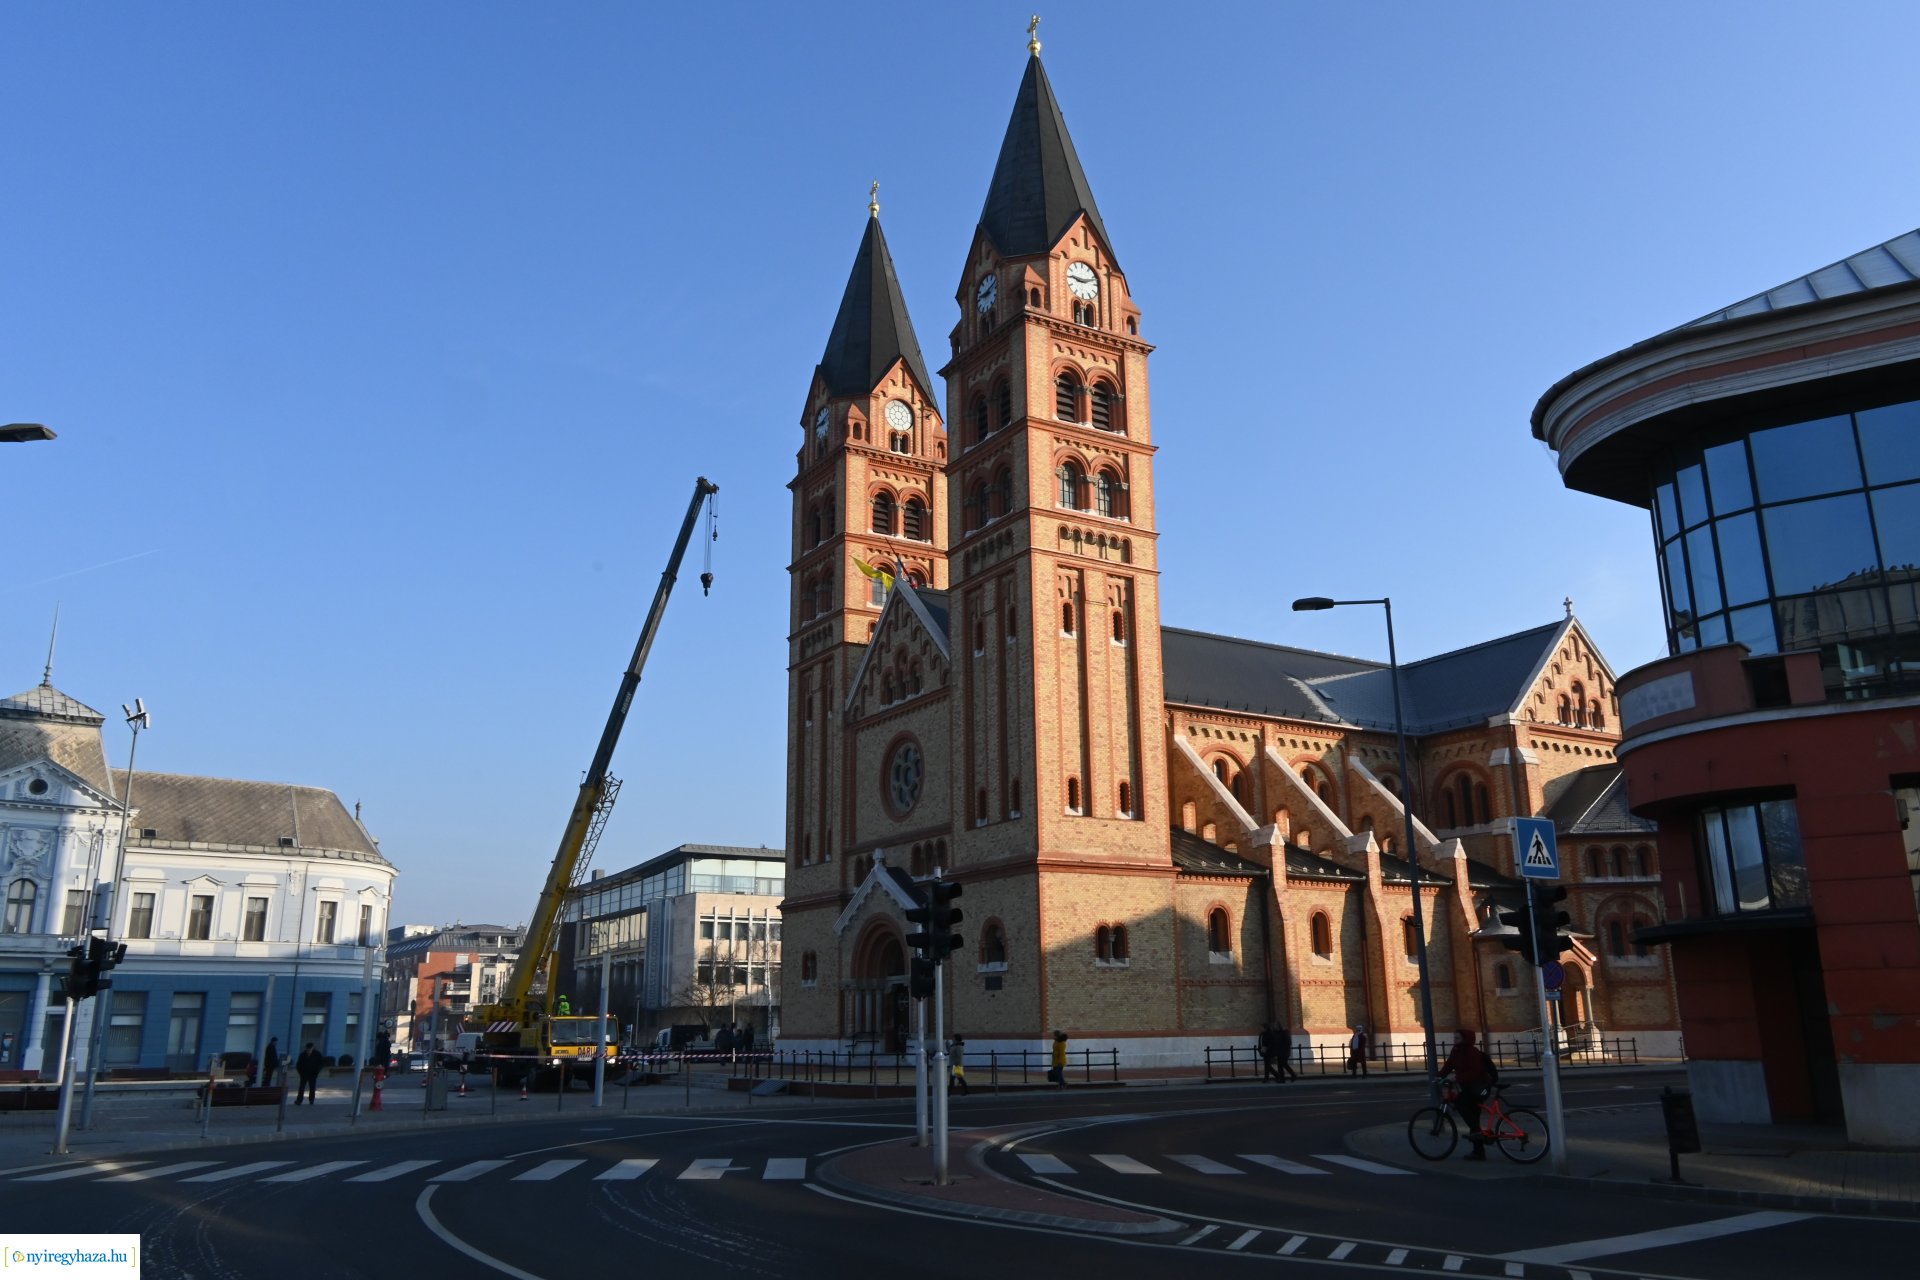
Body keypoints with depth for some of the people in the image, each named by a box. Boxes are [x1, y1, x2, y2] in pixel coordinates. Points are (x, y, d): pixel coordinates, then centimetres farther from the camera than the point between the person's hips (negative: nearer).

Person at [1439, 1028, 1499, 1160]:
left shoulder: (1472, 1052, -20)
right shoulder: (1456, 1051, 6)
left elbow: (1475, 1072, -30)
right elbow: (1448, 1065, 5)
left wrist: (1458, 1078, -35)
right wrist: (1439, 1076, -9)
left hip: (1480, 1087, -9)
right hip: (1468, 1087, 9)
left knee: (1459, 1102, -27)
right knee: (1473, 1116, 10)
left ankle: (1476, 1130, -22)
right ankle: (1478, 1152, 17)